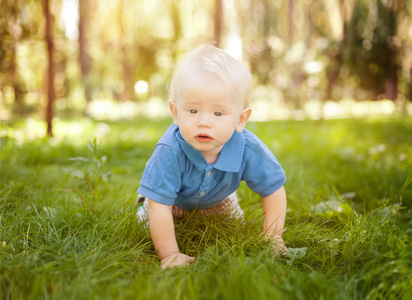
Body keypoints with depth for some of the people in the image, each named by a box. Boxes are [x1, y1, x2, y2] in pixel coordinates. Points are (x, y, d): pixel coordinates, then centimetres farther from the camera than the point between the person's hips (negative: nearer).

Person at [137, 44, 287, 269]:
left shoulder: (250, 151, -40)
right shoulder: (169, 152, -48)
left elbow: (273, 190, -24)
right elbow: (159, 208, -42)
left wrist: (272, 239, -22)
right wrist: (169, 254, -38)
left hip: (216, 198, 3)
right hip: (175, 197, -2)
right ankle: (145, 200, 34)